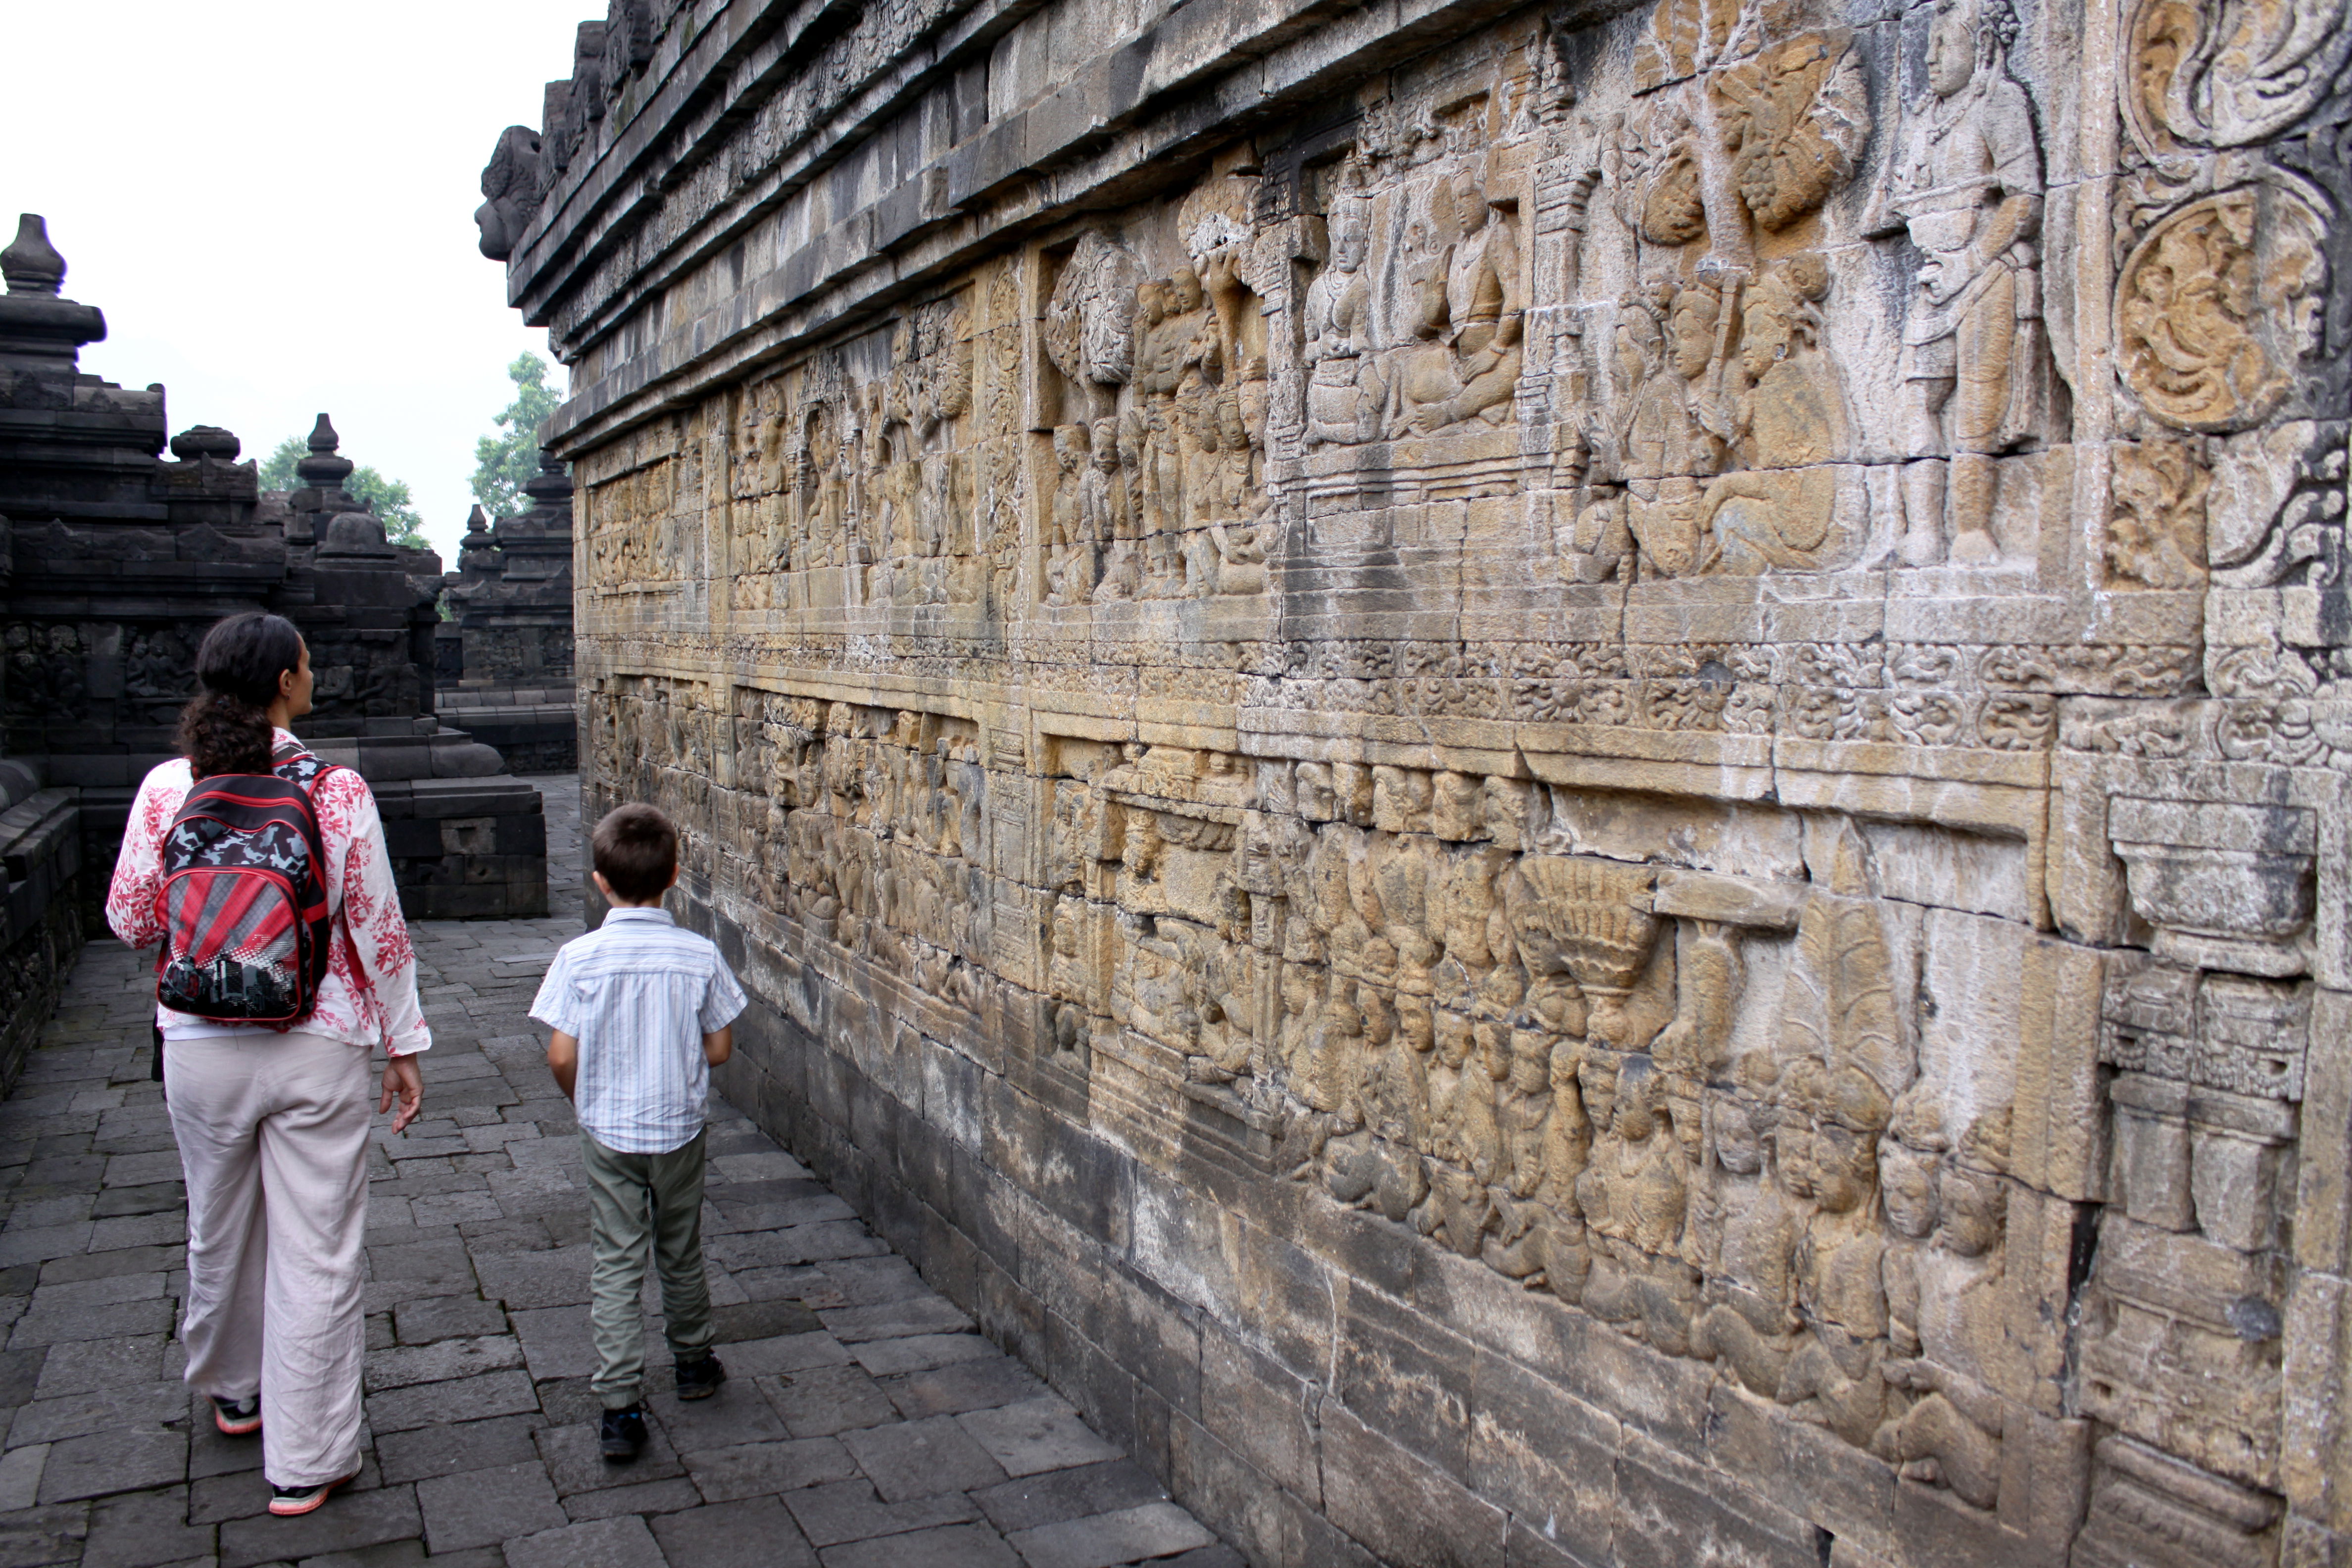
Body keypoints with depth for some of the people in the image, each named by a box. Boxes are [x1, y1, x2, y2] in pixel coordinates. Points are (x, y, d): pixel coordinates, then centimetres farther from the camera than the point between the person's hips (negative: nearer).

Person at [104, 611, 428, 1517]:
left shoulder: (167, 789, -5)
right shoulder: (338, 790, -11)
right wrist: (404, 1044, 2)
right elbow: (378, 930, -8)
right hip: (319, 1045, -3)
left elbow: (129, 920, 3)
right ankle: (305, 1460, 14)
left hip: (203, 1045, 3)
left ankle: (233, 1392, 46)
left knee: (220, 1230, 23)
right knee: (315, 1251, 6)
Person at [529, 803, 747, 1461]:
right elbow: (720, 1048, -4)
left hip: (608, 1134, -1)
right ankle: (694, 1363, 38)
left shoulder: (579, 958, -14)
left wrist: (588, 1102, 8)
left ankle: (621, 1407, 1)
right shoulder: (699, 956, -11)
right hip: (680, 1129, 2)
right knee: (681, 1253, 20)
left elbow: (562, 1058, -12)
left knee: (615, 1266, 5)